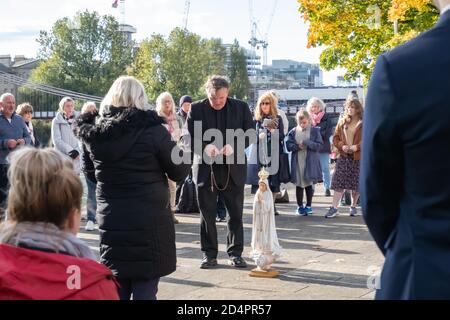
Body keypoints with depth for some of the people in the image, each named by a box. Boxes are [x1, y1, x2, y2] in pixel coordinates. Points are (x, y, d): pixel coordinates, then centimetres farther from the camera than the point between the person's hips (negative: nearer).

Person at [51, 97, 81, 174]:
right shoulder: (56, 121, 1)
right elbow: (56, 140, -5)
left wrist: (77, 150, -12)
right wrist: (69, 150, -14)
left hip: (75, 158, 3)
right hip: (62, 157, -3)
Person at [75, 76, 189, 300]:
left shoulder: (97, 132, 0)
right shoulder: (152, 130, -11)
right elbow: (179, 172, -5)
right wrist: (176, 148, 13)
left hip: (111, 221, 4)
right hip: (150, 223, -4)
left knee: (115, 291, 13)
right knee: (145, 290, 2)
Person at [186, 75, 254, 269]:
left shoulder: (241, 108, 2)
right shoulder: (196, 110, 0)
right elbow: (190, 139, -1)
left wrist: (233, 146, -16)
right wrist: (205, 147, -22)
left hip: (233, 169, 0)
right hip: (205, 168, 0)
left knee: (236, 214, 6)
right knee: (207, 215, 7)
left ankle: (235, 253, 18)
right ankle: (209, 254, 17)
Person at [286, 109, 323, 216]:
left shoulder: (315, 131, 0)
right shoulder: (293, 132, 5)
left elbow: (319, 145, -6)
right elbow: (289, 145, 1)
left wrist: (307, 143, -18)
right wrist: (298, 146, -17)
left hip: (310, 162, -1)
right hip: (297, 162, 1)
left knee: (309, 184, 6)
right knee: (299, 185, 6)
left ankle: (309, 206, 18)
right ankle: (300, 206, 16)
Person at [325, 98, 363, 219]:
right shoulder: (342, 122, 9)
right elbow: (335, 138, 9)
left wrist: (357, 147, -19)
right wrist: (342, 146, -10)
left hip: (358, 157, -2)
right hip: (344, 156, 3)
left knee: (356, 183, 6)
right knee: (339, 182, -4)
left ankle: (353, 206, 23)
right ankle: (334, 208, -4)